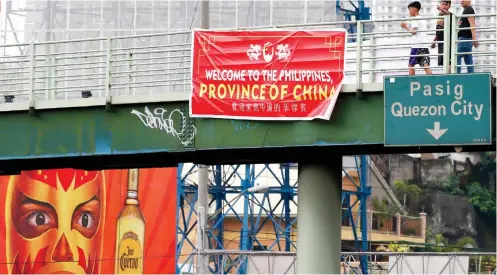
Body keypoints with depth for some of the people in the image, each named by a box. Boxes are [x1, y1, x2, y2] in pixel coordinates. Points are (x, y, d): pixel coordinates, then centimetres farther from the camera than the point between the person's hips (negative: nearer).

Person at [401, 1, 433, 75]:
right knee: (426, 65, -5)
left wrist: (406, 27, 0)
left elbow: (414, 32, -13)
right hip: (425, 46, 7)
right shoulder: (423, 20, 21)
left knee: (411, 65, 4)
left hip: (416, 46, -7)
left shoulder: (415, 19, -3)